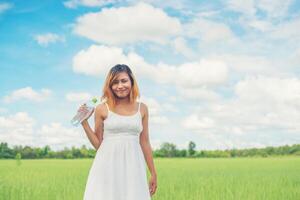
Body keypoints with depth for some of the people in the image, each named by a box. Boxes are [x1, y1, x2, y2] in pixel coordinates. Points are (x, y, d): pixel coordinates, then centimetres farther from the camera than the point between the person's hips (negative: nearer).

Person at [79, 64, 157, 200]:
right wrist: (84, 122, -5)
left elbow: (145, 142, 11)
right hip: (107, 167, -2)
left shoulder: (142, 109, 8)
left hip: (133, 167, 2)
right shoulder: (102, 109, 1)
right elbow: (98, 144, 5)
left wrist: (153, 173, 12)